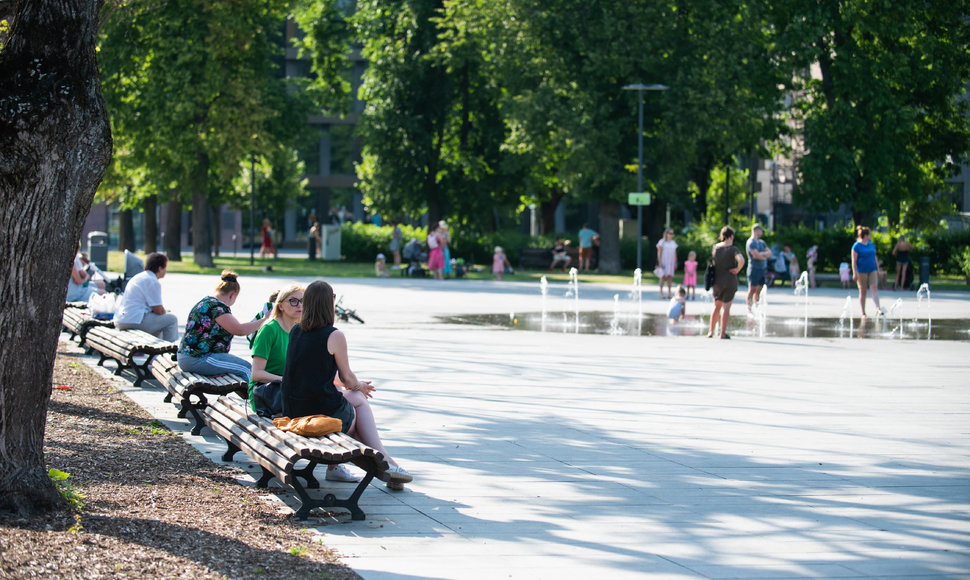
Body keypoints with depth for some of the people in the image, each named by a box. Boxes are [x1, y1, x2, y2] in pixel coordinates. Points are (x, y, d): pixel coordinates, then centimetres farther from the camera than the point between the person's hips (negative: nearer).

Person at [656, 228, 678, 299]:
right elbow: (659, 253, -6)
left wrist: (675, 263, 11)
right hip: (663, 262, -5)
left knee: (670, 277, 0)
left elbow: (675, 253, 17)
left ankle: (669, 293, 3)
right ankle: (661, 292, -2)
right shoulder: (662, 242, -2)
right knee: (663, 276, -6)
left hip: (671, 262, 5)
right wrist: (659, 262, -14)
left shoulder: (673, 243, 14)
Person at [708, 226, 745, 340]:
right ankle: (723, 333, 0)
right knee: (726, 307, 1)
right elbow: (741, 260, -29)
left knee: (717, 307, 18)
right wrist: (737, 269, -13)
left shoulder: (715, 247, 0)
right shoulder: (733, 249, -13)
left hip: (717, 280, 4)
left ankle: (711, 331, 20)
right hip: (730, 281, -4)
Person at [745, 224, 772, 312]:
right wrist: (765, 256, 0)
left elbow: (769, 253, 11)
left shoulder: (761, 242, 17)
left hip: (762, 270, 8)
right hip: (754, 269, -8)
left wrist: (762, 254, -9)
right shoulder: (751, 242, -10)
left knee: (758, 291, 8)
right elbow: (756, 256, -19)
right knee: (752, 290, -7)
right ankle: (749, 309, -7)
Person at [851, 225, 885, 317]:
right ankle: (863, 313, 7)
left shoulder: (871, 244, 12)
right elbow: (854, 260, -9)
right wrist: (854, 273, -15)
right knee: (863, 292, 1)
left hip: (872, 270, 4)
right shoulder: (857, 246, -6)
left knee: (874, 287, -14)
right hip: (862, 271, -4)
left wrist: (878, 269, 19)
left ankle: (878, 307, -26)